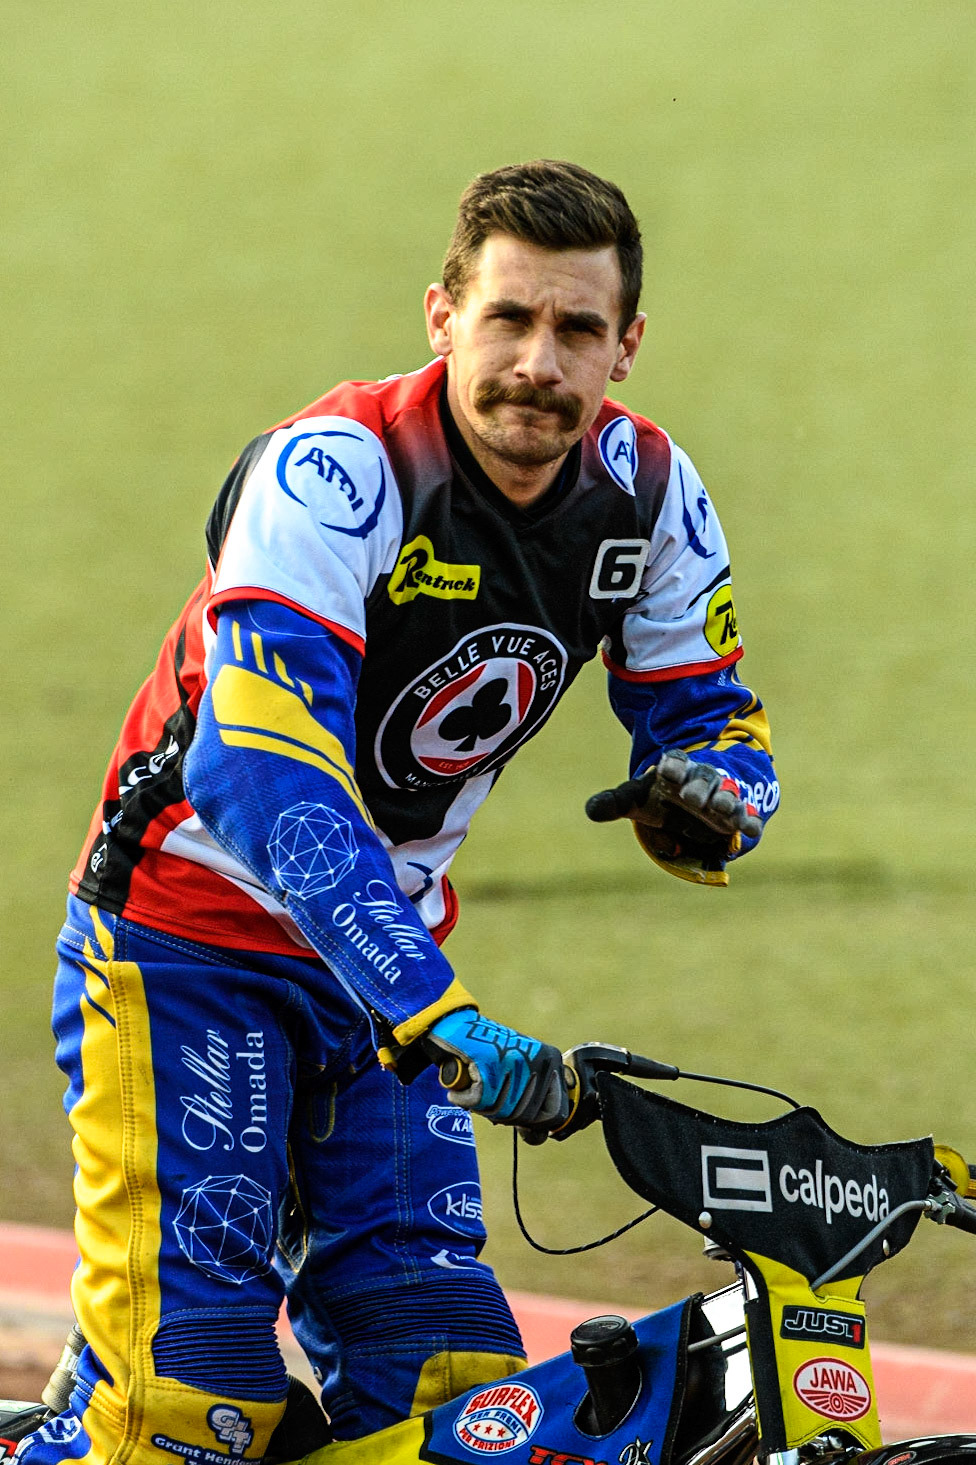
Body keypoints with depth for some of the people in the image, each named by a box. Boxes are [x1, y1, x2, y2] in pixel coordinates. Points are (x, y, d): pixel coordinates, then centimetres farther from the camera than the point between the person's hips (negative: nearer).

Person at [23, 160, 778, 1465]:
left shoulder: (645, 492, -7)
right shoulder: (336, 474, -26)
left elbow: (710, 716, 4)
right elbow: (262, 779, -37)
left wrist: (707, 791, -23)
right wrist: (443, 1019, -46)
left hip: (388, 943, 6)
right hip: (187, 939, -6)